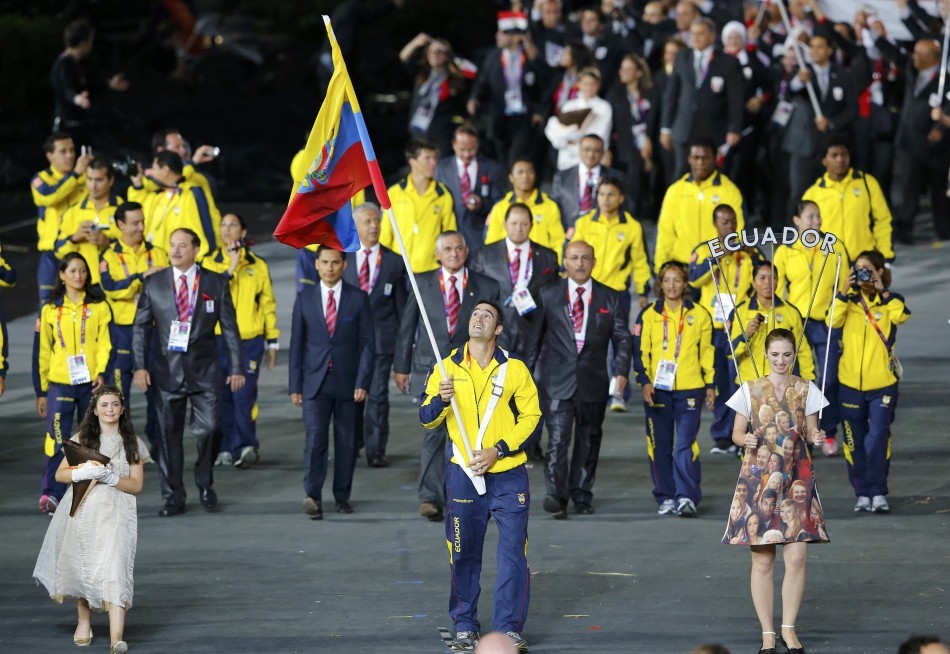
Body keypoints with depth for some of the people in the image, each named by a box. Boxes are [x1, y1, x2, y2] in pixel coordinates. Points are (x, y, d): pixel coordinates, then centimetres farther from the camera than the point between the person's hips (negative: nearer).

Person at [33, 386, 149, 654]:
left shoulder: (132, 444, 9)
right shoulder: (82, 439, 12)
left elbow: (136, 485, 4)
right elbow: (60, 474, 6)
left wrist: (110, 477, -13)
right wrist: (83, 472, -15)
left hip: (115, 513, -2)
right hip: (82, 509, 2)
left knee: (114, 570, -16)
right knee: (82, 566, 5)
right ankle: (84, 622, 29)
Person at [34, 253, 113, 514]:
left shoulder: (99, 306, 6)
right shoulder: (50, 310, 8)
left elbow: (105, 343, 1)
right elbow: (43, 352, 11)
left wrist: (101, 372, -16)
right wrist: (41, 391, 9)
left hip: (91, 384, 0)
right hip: (60, 383, 0)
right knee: (57, 439, -10)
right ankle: (52, 495, -9)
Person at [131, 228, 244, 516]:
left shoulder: (216, 283, 4)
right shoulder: (153, 284, 5)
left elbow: (230, 327, 6)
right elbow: (140, 327, 5)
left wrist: (236, 368, 2)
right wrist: (139, 366, -5)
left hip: (205, 371, -1)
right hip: (167, 370, 1)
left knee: (208, 429, -9)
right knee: (169, 435, 3)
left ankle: (205, 484, 15)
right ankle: (173, 497, 11)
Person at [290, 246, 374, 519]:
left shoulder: (358, 299, 2)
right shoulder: (305, 299, 5)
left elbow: (367, 343, 1)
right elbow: (297, 344, 7)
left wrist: (362, 382, -8)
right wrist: (295, 385, 3)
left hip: (348, 382, 0)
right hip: (315, 383, 0)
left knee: (346, 441, 5)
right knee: (315, 438, -12)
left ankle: (342, 496, 16)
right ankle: (312, 496, -18)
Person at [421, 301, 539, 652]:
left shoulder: (514, 369, 2)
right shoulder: (447, 368, 4)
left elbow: (530, 415, 3)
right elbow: (426, 419, 7)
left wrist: (498, 450, -9)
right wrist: (439, 400, -16)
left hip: (508, 475, -1)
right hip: (464, 475, 1)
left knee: (513, 552, -4)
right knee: (464, 554, 4)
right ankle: (464, 625, 16)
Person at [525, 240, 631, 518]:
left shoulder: (610, 298, 6)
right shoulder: (549, 296, 5)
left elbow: (622, 337, 6)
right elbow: (535, 337, 6)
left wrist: (621, 371, -8)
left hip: (593, 381, 2)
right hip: (558, 381, -2)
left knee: (589, 440, 10)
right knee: (558, 438, -12)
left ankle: (582, 495, 21)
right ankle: (556, 496, -17)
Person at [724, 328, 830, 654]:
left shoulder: (806, 389, 6)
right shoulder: (751, 389, 3)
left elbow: (811, 431, 11)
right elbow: (736, 433, 7)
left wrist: (815, 438, -12)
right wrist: (746, 440, -16)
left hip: (797, 477, 1)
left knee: (796, 556, -6)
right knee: (762, 560, -1)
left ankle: (789, 628, 8)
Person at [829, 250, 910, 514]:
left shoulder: (889, 301, 3)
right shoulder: (849, 300, 7)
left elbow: (901, 315, -19)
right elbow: (833, 321, -12)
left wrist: (882, 291, -16)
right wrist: (846, 290, -17)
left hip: (882, 383, -2)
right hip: (851, 381, 2)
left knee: (878, 437, -11)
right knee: (855, 440, 7)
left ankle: (878, 493, -7)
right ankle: (863, 493, 15)